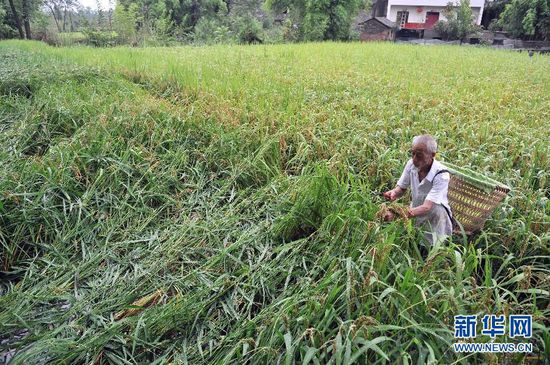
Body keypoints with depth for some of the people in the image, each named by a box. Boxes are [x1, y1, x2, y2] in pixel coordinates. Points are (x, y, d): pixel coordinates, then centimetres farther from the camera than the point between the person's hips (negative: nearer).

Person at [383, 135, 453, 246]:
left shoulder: (441, 175, -27)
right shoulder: (411, 164, -11)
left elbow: (427, 207, -36)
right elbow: (401, 188, 3)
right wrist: (394, 192, -25)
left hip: (436, 216, -4)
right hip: (415, 210, 4)